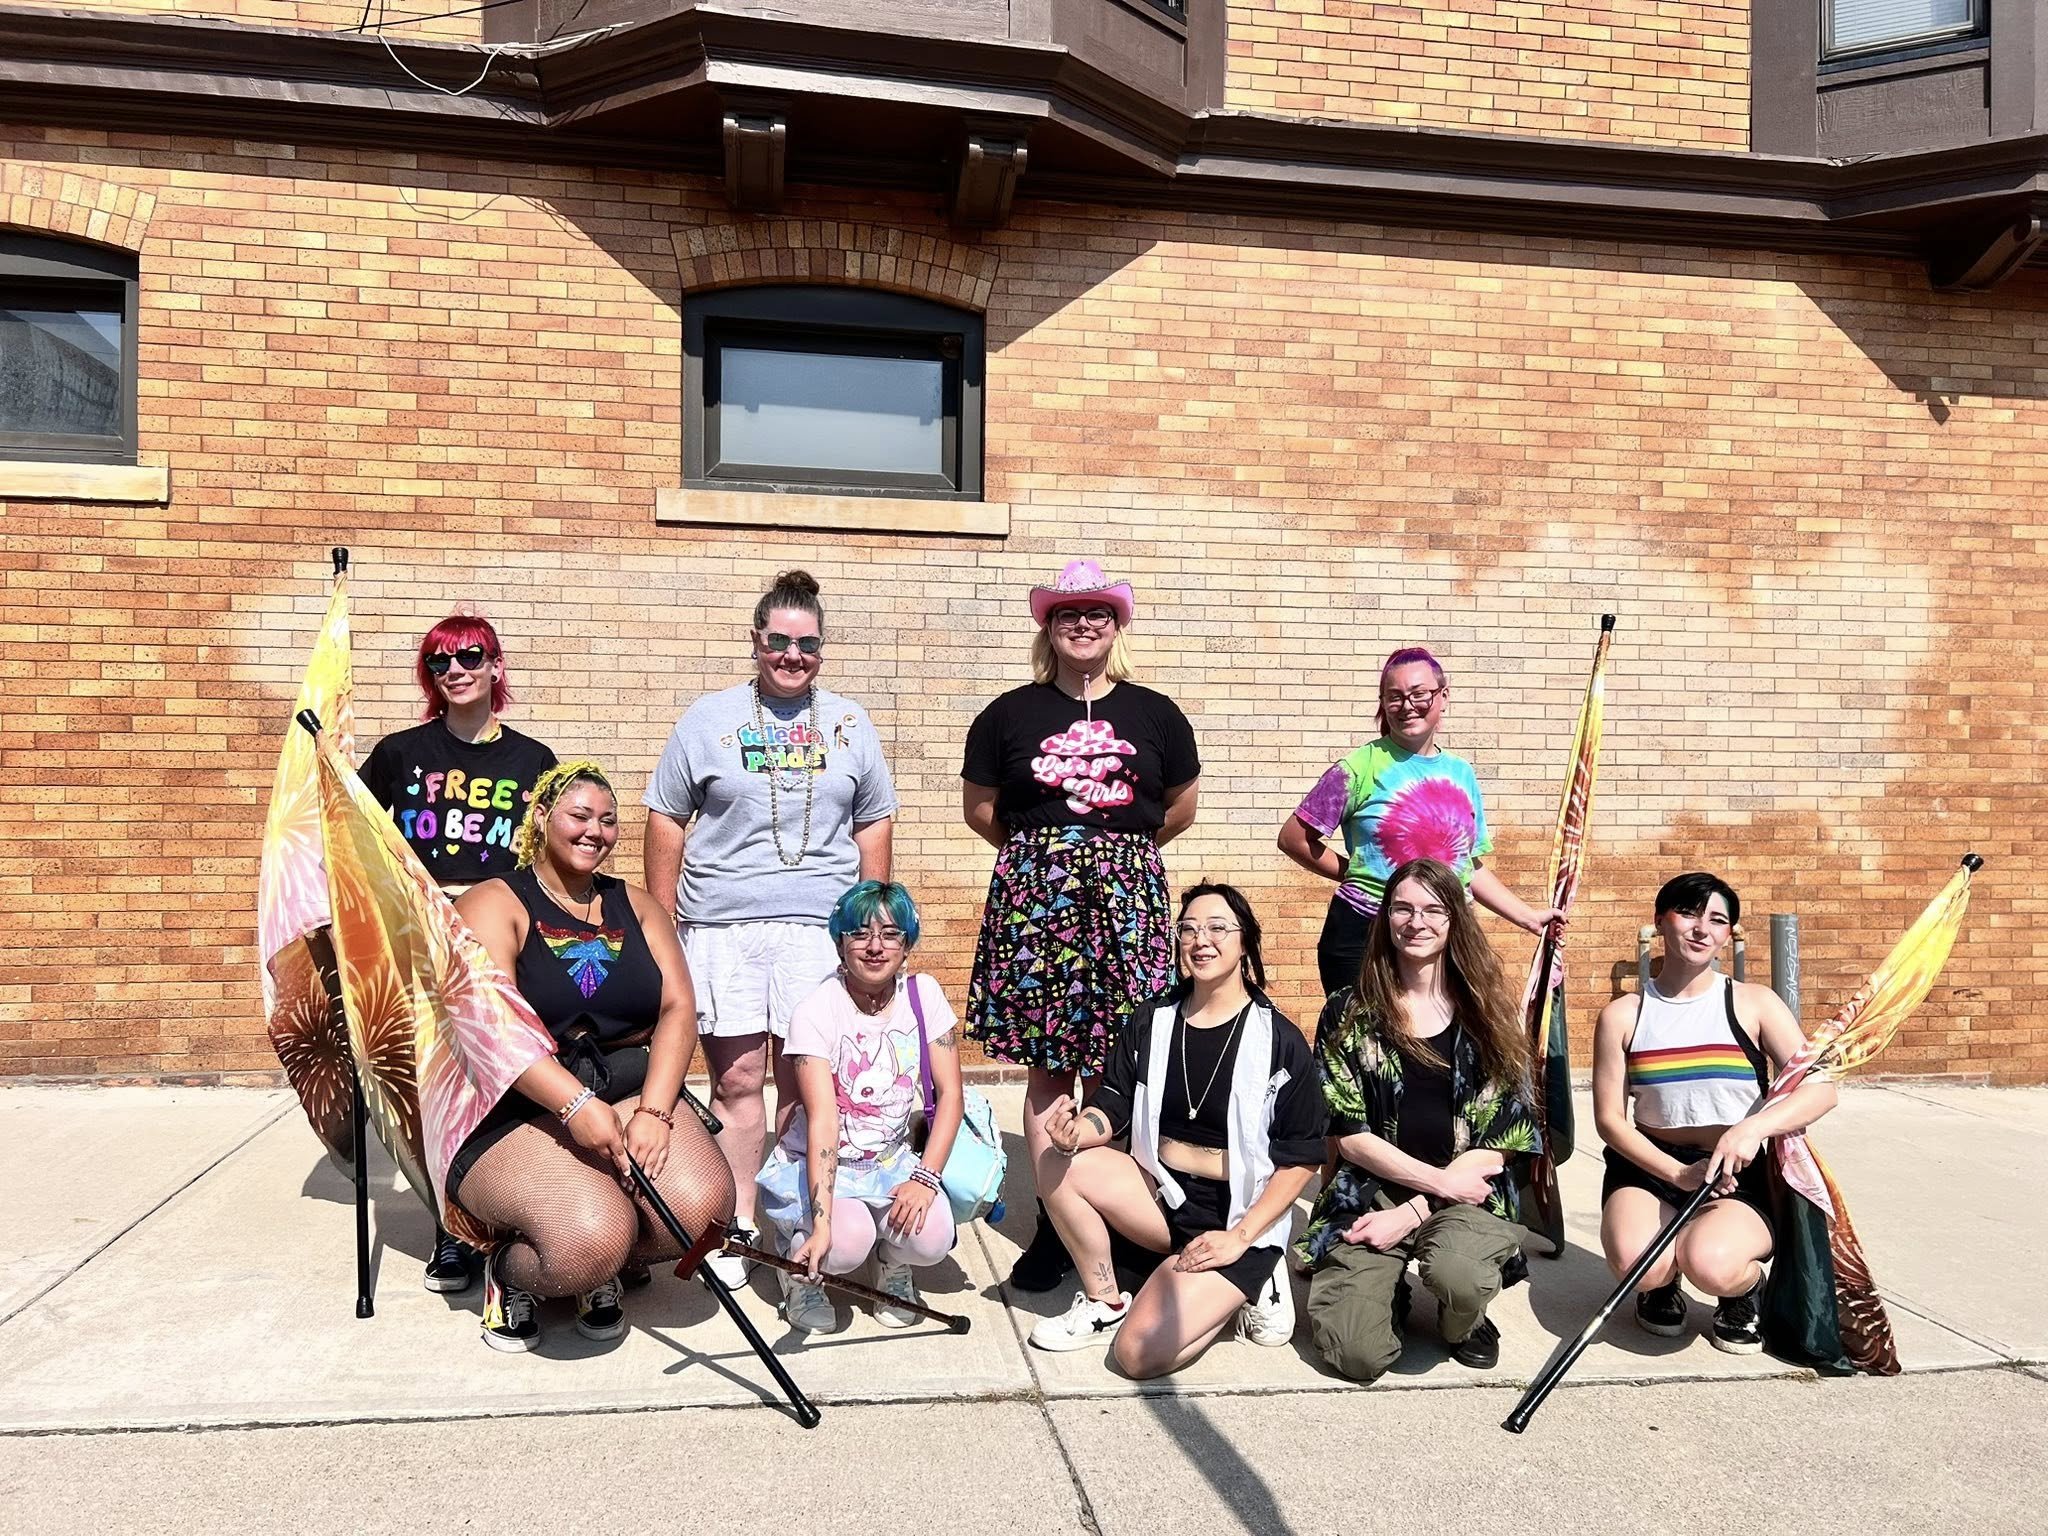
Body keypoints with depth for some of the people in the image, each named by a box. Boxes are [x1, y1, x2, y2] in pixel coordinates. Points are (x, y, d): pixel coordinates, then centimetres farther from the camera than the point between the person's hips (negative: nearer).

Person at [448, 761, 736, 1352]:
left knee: (705, 1206, -24)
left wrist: (653, 1111, -14)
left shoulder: (636, 907, 15)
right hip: (516, 1110, -5)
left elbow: (678, 1008, 3)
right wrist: (576, 1105, -28)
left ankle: (599, 1271, 10)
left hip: (630, 1089, 5)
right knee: (594, 1238, -31)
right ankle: (509, 1273, 7)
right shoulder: (495, 904, 0)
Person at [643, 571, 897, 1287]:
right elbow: (666, 821, 8)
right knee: (736, 1079, 2)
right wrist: (663, 920, 4)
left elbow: (873, 825, 15)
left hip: (820, 925, 1)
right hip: (720, 926, -1)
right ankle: (735, 1230, 13)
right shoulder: (709, 718, 6)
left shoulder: (849, 724, 11)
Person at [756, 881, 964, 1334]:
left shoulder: (923, 995, -6)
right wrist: (821, 1223, -35)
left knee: (931, 1237, -25)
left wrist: (924, 1177, -20)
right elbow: (823, 1119, -26)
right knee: (848, 1242, -31)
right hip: (815, 1165, -3)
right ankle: (802, 1265, 5)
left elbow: (950, 1093, -6)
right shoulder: (816, 1012, -18)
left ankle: (894, 1263, 12)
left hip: (892, 1163, 3)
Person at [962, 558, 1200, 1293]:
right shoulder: (1009, 714, 6)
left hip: (1127, 893, 0)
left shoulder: (1155, 714, 8)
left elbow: (1180, 807, 17)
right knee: (1047, 1066, 1)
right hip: (1034, 895, 0)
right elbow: (979, 808, 12)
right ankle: (1052, 1222, 10)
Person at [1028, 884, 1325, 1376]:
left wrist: (1241, 1236, -15)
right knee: (1062, 1166, -23)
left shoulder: (1280, 1041, -10)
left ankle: (1247, 1284, 7)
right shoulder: (1151, 1021, 2)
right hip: (1160, 1195, 5)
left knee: (1139, 1352, -21)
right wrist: (1078, 1130, -24)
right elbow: (1112, 1109, 1)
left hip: (1233, 1220, -5)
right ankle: (1104, 1304, -1)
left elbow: (1302, 1156, -7)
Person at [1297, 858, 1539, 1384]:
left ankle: (1464, 1322, 4)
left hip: (1467, 1195, 0)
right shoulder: (1349, 1013, 1)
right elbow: (1350, 1136, -2)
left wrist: (1410, 1213, -11)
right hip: (1368, 1195, 0)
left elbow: (1498, 1143, -3)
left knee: (1458, 1274, -35)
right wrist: (1442, 1181, -13)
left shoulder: (1487, 1013, 2)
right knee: (1358, 1355, -20)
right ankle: (1386, 1292, 17)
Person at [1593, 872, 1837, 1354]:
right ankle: (1661, 1285, 9)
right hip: (1650, 1168, 1)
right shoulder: (1623, 1015, 2)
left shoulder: (1753, 1004, 1)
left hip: (1737, 1177, -1)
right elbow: (1609, 1118, -1)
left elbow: (1820, 1088, -7)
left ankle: (1745, 1288, 6)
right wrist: (1677, 1173, -17)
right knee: (1637, 1262, -31)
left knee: (1710, 1262, -33)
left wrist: (1752, 1128, -26)